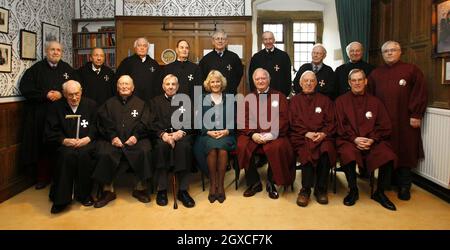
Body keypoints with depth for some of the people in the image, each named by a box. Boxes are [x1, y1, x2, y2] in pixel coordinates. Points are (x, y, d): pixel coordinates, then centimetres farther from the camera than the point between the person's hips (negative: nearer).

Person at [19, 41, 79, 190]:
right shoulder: (36, 69, 6)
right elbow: (25, 88, -2)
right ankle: (43, 177, 14)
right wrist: (45, 95, -12)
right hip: (40, 115, 0)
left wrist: (61, 95, -10)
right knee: (43, 146, 2)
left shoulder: (68, 69, 12)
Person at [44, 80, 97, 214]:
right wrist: (64, 140, -13)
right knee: (67, 154, -34)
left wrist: (88, 138, -14)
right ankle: (61, 198, -25)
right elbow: (49, 133, 5)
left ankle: (84, 194, -17)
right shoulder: (56, 107, 9)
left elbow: (96, 127, 6)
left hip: (86, 143, 0)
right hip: (65, 144, 0)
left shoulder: (91, 105, 11)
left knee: (84, 154, -34)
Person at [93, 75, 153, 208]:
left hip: (135, 139, 0)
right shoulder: (109, 104, 22)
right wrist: (113, 137, -11)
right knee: (104, 154, -29)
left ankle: (140, 188, -14)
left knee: (145, 152, -30)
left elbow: (144, 123, 6)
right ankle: (108, 190, -13)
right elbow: (104, 123, 7)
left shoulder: (140, 104, 20)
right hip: (112, 139, 1)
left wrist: (136, 136, -13)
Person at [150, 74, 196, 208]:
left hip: (181, 134, 0)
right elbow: (153, 123, 7)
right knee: (162, 145, -35)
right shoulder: (155, 101, 21)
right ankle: (162, 189, -28)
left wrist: (181, 132, -12)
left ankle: (183, 190, -30)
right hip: (162, 135, 0)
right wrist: (163, 134, -13)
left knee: (184, 146, -35)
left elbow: (190, 122, 9)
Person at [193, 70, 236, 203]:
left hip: (226, 134, 0)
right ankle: (212, 184, -20)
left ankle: (220, 184, -21)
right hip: (207, 135, 0)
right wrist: (209, 132, -9)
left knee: (222, 149, -33)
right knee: (212, 148, -33)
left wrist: (226, 131, -8)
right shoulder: (203, 100, 15)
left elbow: (234, 120, 10)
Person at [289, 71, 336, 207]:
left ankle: (321, 189, -19)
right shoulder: (294, 101, 18)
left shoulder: (325, 100, 20)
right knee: (307, 151, -35)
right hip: (301, 137, -1)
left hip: (323, 136, 1)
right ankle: (306, 189, -22)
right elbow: (293, 123, 8)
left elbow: (331, 122, 12)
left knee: (326, 149, -34)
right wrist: (306, 134, -9)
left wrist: (323, 133, -9)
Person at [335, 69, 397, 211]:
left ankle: (379, 192, -3)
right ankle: (353, 191, -11)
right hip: (349, 140, -2)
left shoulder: (375, 102, 15)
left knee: (388, 155, -28)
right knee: (348, 154, -36)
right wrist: (355, 139, -12)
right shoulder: (341, 101, 10)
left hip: (373, 140, 2)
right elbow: (340, 126, 2)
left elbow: (385, 126, 9)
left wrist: (372, 140, -8)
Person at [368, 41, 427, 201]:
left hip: (404, 121, -2)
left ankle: (404, 186, 11)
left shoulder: (412, 70, 3)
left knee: (404, 151, 1)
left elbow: (420, 93, -2)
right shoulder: (375, 74, 13)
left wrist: (416, 115, -8)